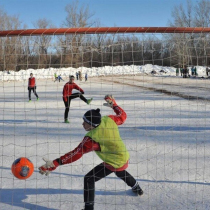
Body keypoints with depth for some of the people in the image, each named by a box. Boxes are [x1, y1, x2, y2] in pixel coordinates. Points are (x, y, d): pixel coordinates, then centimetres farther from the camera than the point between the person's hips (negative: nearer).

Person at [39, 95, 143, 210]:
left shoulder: (92, 138, -33)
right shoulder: (108, 120, -16)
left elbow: (75, 154, -37)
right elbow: (122, 116, 2)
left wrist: (55, 163, -41)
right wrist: (113, 104, 13)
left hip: (114, 163, -9)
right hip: (124, 156, 9)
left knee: (89, 179, -6)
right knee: (121, 172, 40)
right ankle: (138, 189, 65)